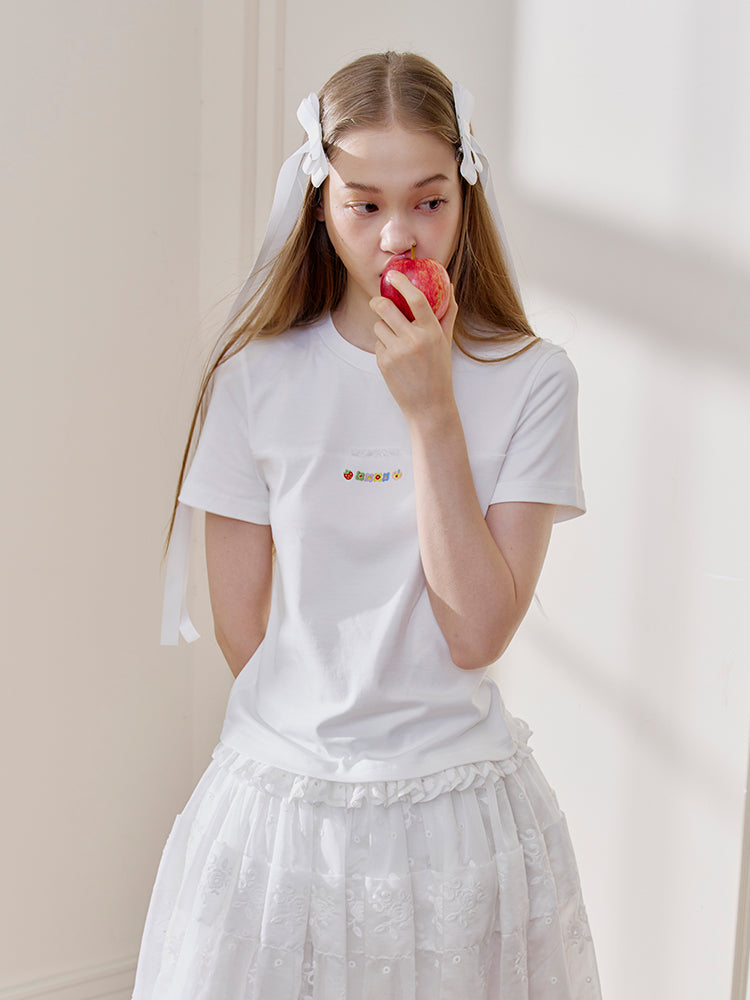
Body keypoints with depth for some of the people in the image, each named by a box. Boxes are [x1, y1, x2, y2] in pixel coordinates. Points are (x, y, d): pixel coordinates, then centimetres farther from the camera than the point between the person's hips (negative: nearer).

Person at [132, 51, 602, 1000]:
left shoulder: (531, 380, -8)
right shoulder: (260, 377, -6)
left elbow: (478, 633, -16)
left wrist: (434, 412, -20)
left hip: (459, 809, 0)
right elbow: (242, 629, -2)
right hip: (283, 801, 1)